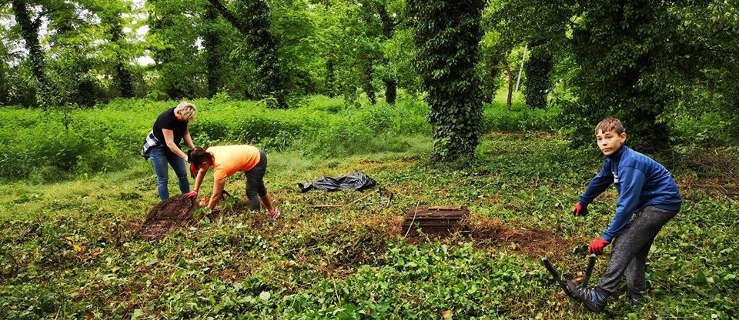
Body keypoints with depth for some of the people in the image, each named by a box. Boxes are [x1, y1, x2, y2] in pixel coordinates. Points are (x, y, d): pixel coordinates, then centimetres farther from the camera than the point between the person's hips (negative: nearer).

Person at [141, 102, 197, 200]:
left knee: (183, 174, 4)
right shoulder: (166, 118, -33)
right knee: (163, 179, -5)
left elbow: (186, 133, -2)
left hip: (173, 146, 6)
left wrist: (193, 149, -16)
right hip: (158, 148, -6)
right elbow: (170, 143, -32)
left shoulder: (184, 116, -13)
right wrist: (185, 157, -35)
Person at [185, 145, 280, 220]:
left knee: (251, 193, -8)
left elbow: (215, 196, -26)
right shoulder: (208, 152, -16)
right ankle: (273, 211, 41)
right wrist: (195, 191, 3)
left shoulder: (220, 167, -34)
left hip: (257, 161, -10)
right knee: (258, 187, 24)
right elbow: (201, 172, 2)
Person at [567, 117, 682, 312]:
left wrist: (606, 236, -30)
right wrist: (583, 202, 34)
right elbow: (599, 181, 20)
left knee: (623, 244, -18)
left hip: (663, 204, -11)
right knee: (637, 248, 17)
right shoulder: (613, 159, 1)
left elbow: (626, 204, -32)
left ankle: (598, 298, -21)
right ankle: (636, 294, 28)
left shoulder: (630, 163, -28)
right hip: (651, 202, 11)